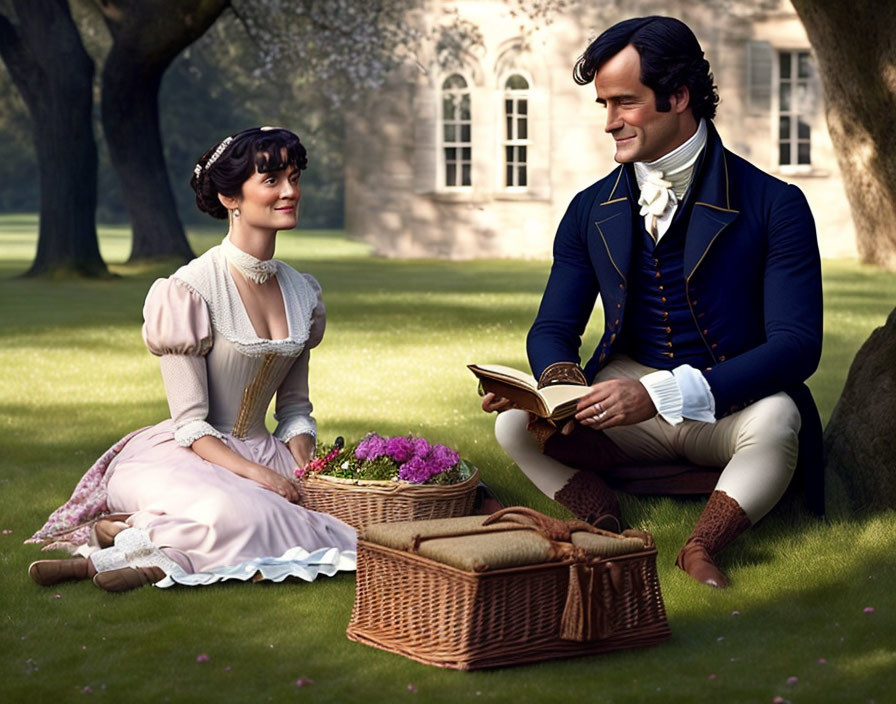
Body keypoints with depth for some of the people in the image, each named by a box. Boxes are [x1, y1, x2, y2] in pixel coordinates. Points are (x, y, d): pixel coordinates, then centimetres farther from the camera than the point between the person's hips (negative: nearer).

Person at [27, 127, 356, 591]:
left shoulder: (302, 292, 9)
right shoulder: (193, 289, -12)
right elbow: (190, 422, -13)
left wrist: (304, 466, -4)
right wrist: (257, 475, -25)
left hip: (261, 455, 7)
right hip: (184, 457, -7)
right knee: (234, 514, -42)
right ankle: (116, 539, -15)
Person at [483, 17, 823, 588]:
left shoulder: (773, 205, -9)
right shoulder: (591, 211, 6)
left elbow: (797, 343, -17)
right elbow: (553, 328, 11)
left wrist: (664, 393, -31)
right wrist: (561, 382, -18)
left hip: (729, 406, -3)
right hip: (626, 405, 3)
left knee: (776, 418, -37)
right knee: (516, 423, -23)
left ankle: (700, 550, -24)